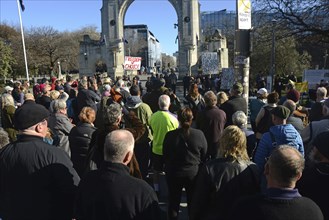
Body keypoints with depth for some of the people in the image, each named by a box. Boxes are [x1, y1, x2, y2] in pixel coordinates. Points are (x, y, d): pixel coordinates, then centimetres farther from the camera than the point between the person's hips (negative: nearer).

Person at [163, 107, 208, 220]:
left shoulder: (170, 135, -16)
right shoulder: (199, 134, -15)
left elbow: (165, 156, -5)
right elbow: (204, 156, -4)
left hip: (174, 174, 0)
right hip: (194, 174, 1)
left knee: (173, 202, 18)